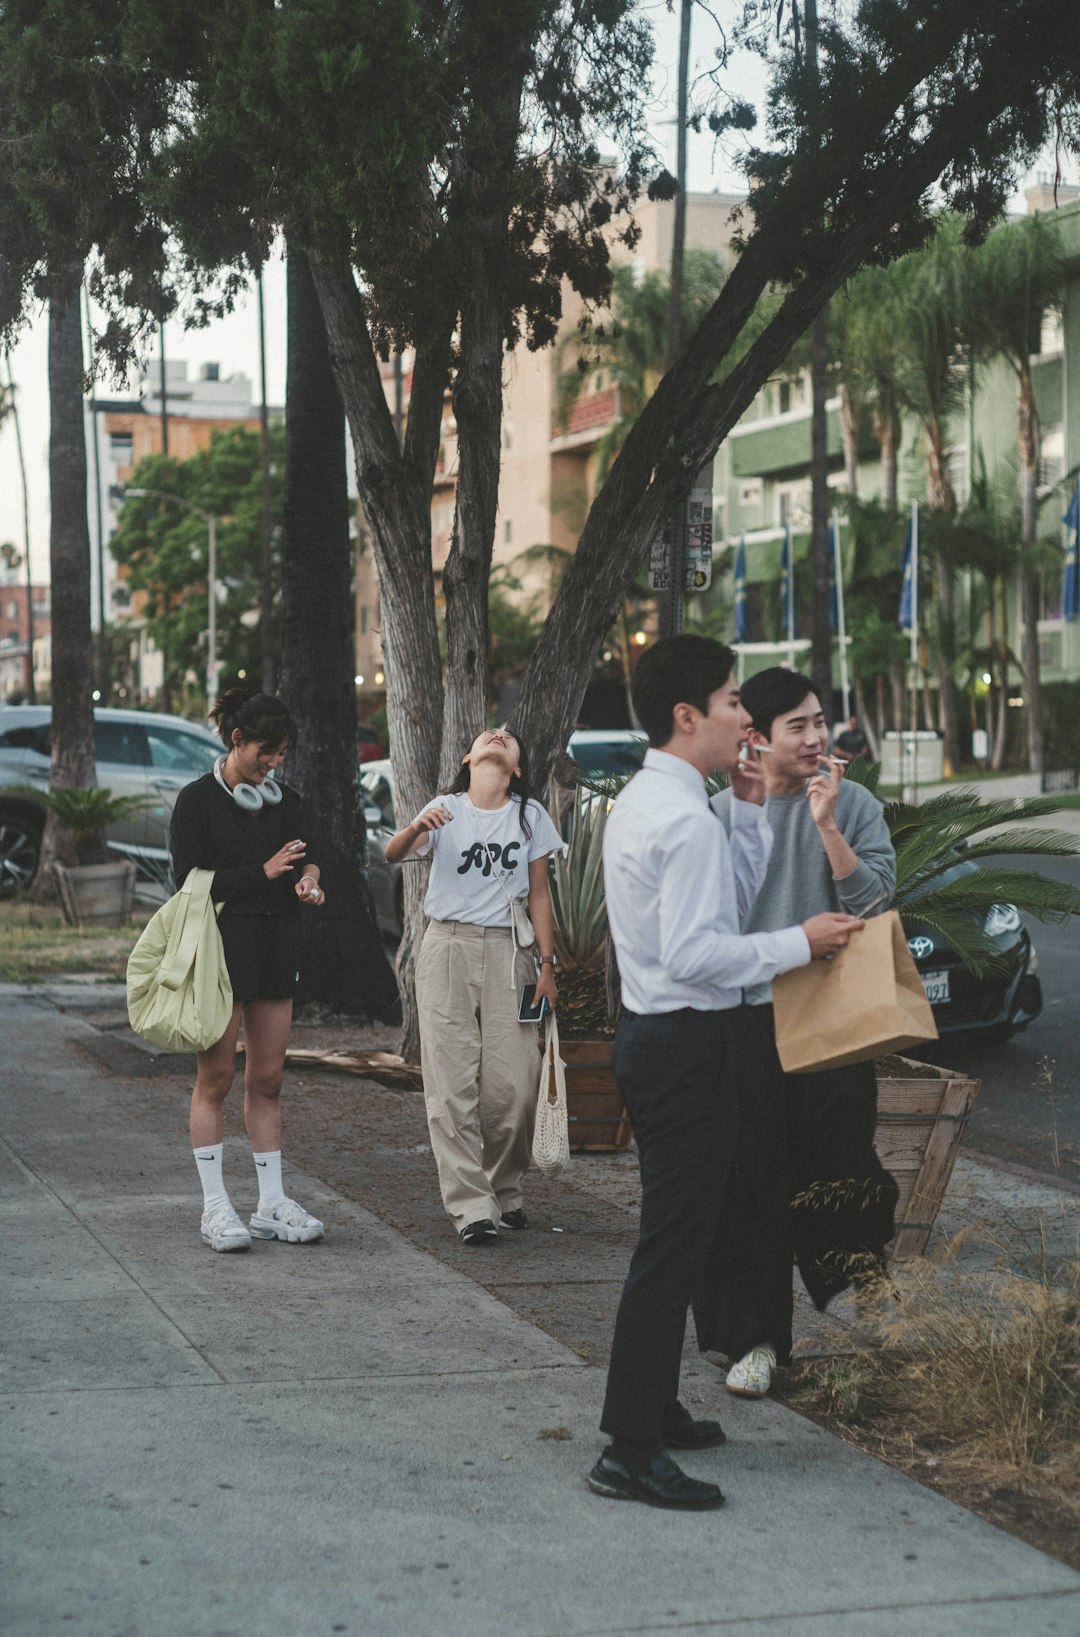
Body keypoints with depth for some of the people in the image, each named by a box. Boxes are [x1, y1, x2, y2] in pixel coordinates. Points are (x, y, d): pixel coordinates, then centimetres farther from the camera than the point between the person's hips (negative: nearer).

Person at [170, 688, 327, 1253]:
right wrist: (262, 873, -14)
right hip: (221, 947, -5)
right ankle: (214, 1207, 5)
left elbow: (307, 854, -1)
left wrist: (308, 879, -24)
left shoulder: (285, 802, 12)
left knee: (267, 1080, 8)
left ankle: (271, 1204, 14)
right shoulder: (198, 800, -4)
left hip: (277, 951, 5)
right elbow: (189, 878, -9)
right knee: (216, 1077, -1)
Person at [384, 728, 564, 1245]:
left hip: (507, 951, 1)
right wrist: (416, 829, -34)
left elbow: (538, 896, 9)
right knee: (452, 1084, -5)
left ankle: (505, 1192, 16)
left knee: (513, 1083, -5)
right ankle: (471, 1208, -2)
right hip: (447, 948, -1)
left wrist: (547, 964, 2)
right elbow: (393, 855, -12)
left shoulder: (530, 816, 8)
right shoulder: (444, 810, 4)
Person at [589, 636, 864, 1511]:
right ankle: (631, 1451, -4)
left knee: (672, 1237, 21)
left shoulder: (640, 803, 14)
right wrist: (799, 944, -17)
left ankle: (650, 1409, 32)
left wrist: (753, 812, 13)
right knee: (673, 1248, -7)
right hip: (689, 1045, -11)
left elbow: (728, 899, 20)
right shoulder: (687, 818, -19)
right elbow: (696, 952, -25)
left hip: (652, 1037, 11)